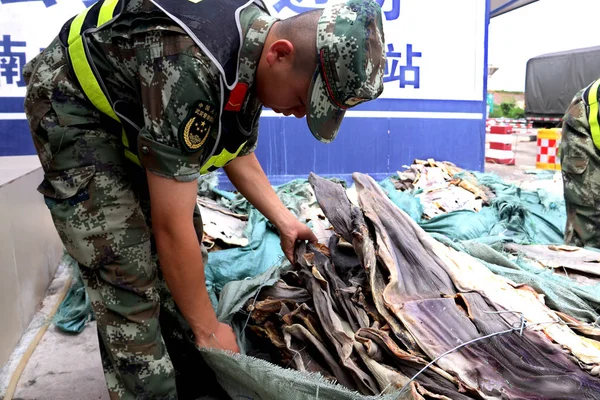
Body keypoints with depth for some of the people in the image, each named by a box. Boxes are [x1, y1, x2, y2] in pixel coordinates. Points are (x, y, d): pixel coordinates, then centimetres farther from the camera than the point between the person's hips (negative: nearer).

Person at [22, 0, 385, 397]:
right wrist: (209, 329, -20)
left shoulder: (260, 41, -11)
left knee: (181, 254, 5)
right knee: (127, 272, -15)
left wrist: (284, 221, 0)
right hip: (73, 109, -8)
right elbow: (170, 226, -32)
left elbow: (237, 152, 5)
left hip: (129, 115, 8)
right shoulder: (189, 69, -38)